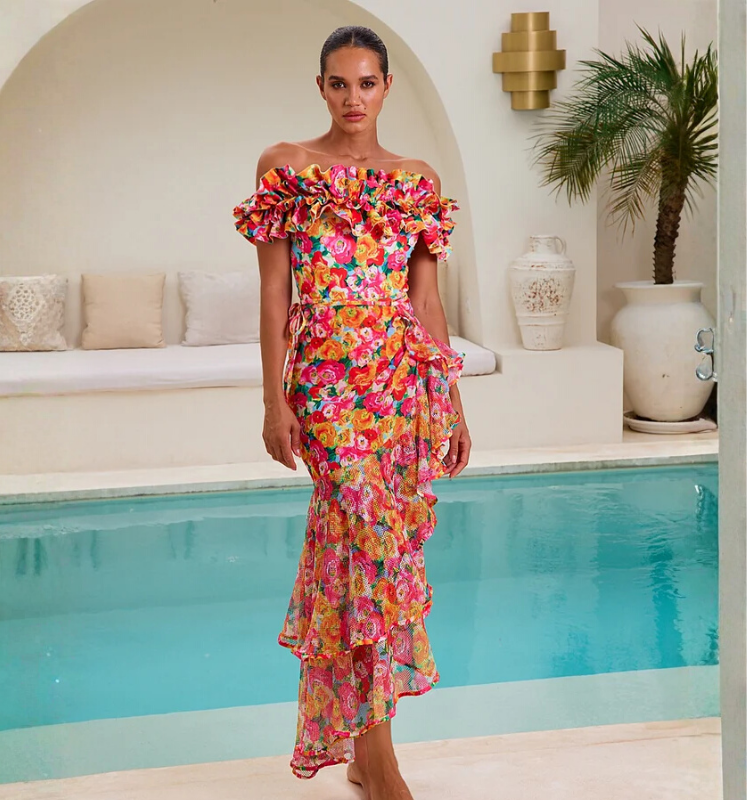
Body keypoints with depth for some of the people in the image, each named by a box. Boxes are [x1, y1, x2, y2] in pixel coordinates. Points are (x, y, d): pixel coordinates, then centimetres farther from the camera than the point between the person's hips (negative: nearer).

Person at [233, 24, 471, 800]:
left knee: (374, 533, 5)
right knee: (369, 531, -13)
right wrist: (274, 400, -7)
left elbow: (426, 300, 14)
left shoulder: (415, 180, 13)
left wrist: (454, 402, 12)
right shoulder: (285, 166, 4)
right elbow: (274, 292, 0)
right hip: (327, 374, -3)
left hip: (408, 374, 4)